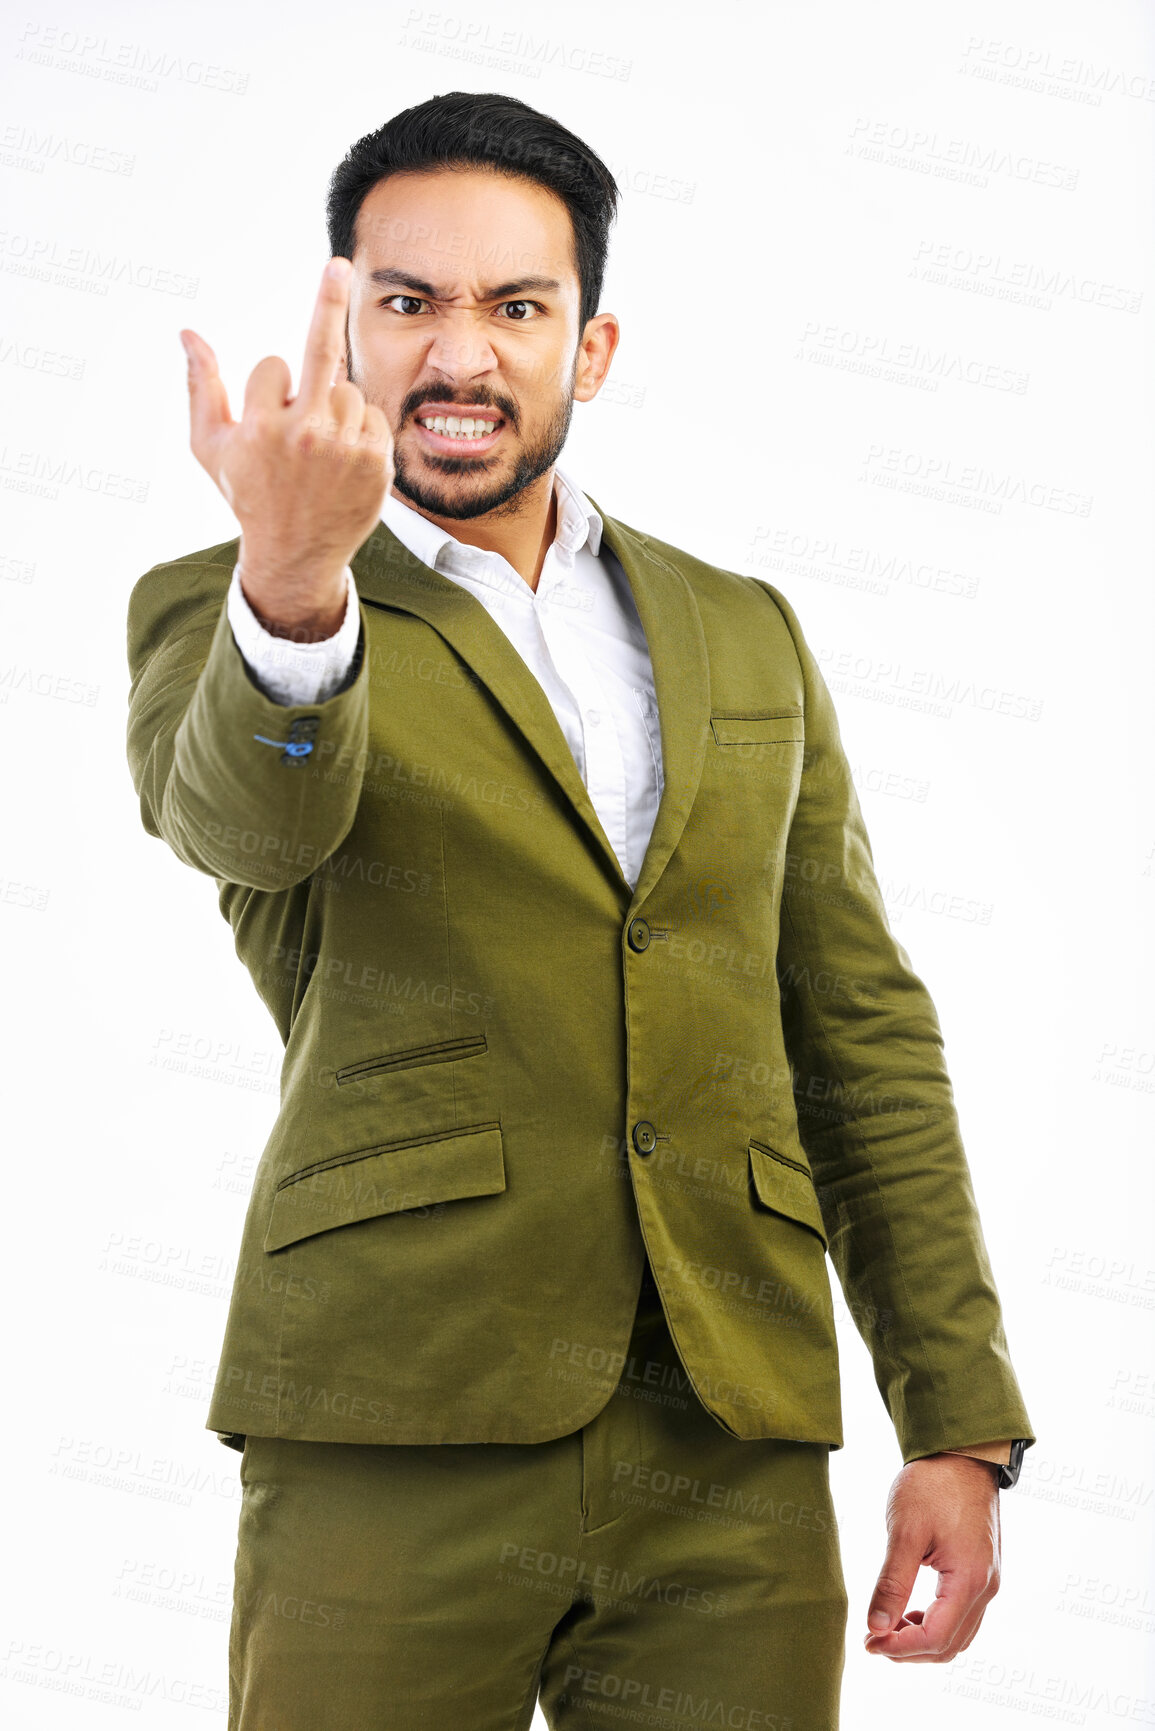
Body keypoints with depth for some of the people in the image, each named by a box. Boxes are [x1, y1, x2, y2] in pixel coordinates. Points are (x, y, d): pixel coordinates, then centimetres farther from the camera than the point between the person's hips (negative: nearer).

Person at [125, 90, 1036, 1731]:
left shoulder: (746, 636, 15)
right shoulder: (213, 607, 5)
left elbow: (865, 1040, 13)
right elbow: (242, 813, -18)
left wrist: (961, 1425, 7)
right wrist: (293, 587, -39)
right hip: (397, 1435, -2)